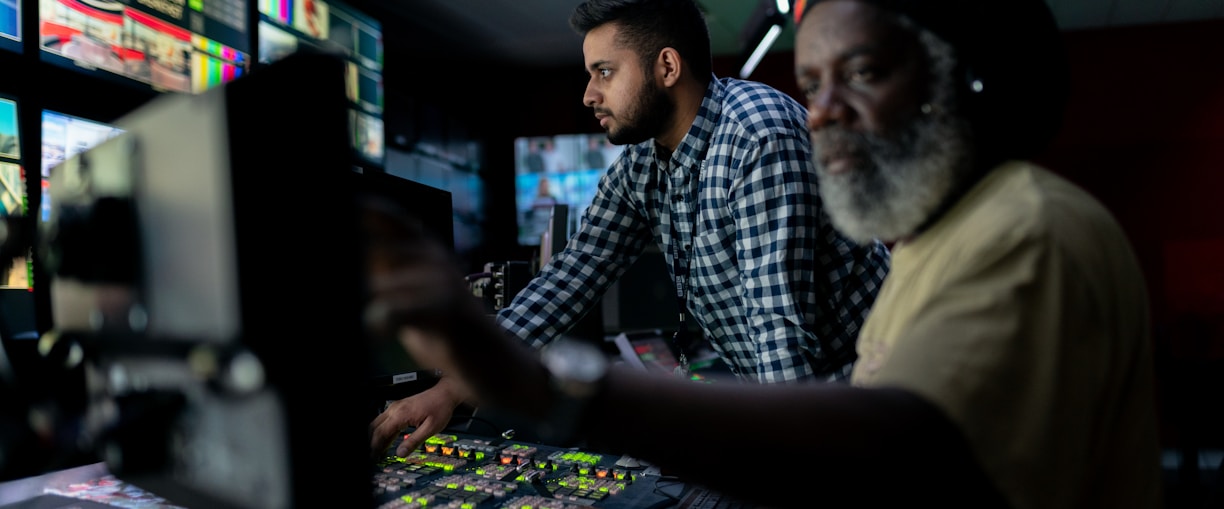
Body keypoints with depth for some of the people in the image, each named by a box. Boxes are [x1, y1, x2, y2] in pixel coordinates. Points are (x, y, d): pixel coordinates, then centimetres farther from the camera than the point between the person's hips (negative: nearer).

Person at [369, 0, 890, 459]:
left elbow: (783, 318, -29)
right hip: (759, 385, 6)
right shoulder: (638, 163, -2)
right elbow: (574, 272, -2)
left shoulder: (760, 135, -26)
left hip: (847, 378, -6)